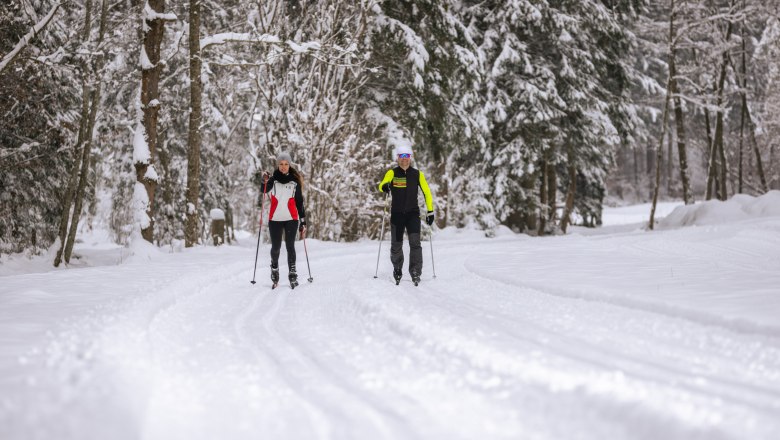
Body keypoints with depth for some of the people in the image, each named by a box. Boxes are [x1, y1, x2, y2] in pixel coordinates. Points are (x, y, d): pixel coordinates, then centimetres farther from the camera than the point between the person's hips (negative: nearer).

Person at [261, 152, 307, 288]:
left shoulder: (295, 181, 6)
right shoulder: (273, 180, 4)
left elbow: (299, 202, 9)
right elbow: (264, 191, -16)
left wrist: (303, 221, 5)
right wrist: (265, 181, -37)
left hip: (291, 219, 0)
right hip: (275, 219, 0)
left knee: (290, 246, -5)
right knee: (276, 247, 2)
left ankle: (292, 274, -2)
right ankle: (274, 269, 26)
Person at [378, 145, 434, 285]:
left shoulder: (417, 174, 3)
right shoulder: (392, 173, -1)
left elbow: (426, 192, 8)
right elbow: (382, 185, -16)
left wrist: (430, 211, 3)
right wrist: (385, 186, -40)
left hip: (413, 213, 0)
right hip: (397, 214, 0)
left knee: (415, 242, -16)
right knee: (396, 245, 7)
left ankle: (415, 272, -13)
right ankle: (397, 270, 29)